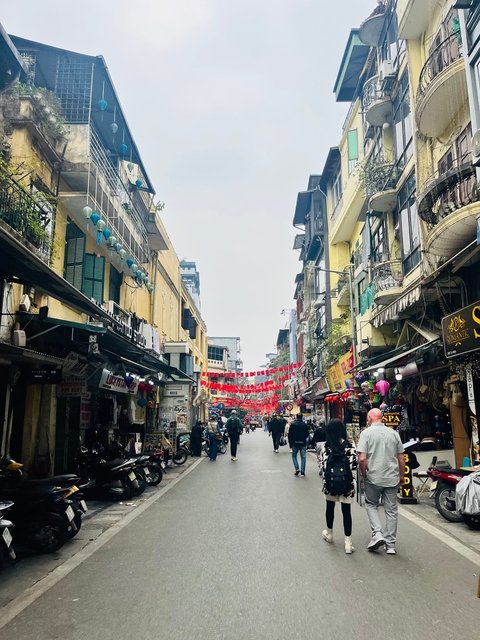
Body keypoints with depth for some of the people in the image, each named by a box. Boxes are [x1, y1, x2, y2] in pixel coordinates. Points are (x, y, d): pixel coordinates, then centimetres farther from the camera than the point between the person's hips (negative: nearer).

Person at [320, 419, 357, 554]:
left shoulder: (325, 447, -8)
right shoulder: (349, 446, -9)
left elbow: (322, 465, -7)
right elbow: (354, 465, -7)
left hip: (330, 482, 1)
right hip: (346, 483, -1)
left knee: (330, 508, 21)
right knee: (346, 511, 4)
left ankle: (329, 534, 40)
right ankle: (348, 543, 5)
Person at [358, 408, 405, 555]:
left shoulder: (366, 433, -9)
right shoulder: (393, 433, 3)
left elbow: (362, 458, -15)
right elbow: (401, 458, 6)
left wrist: (363, 474, 1)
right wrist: (401, 475, 19)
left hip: (373, 477, -3)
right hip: (392, 477, 3)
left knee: (371, 504, 17)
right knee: (391, 510, 10)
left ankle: (377, 533, 2)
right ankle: (390, 544, 15)